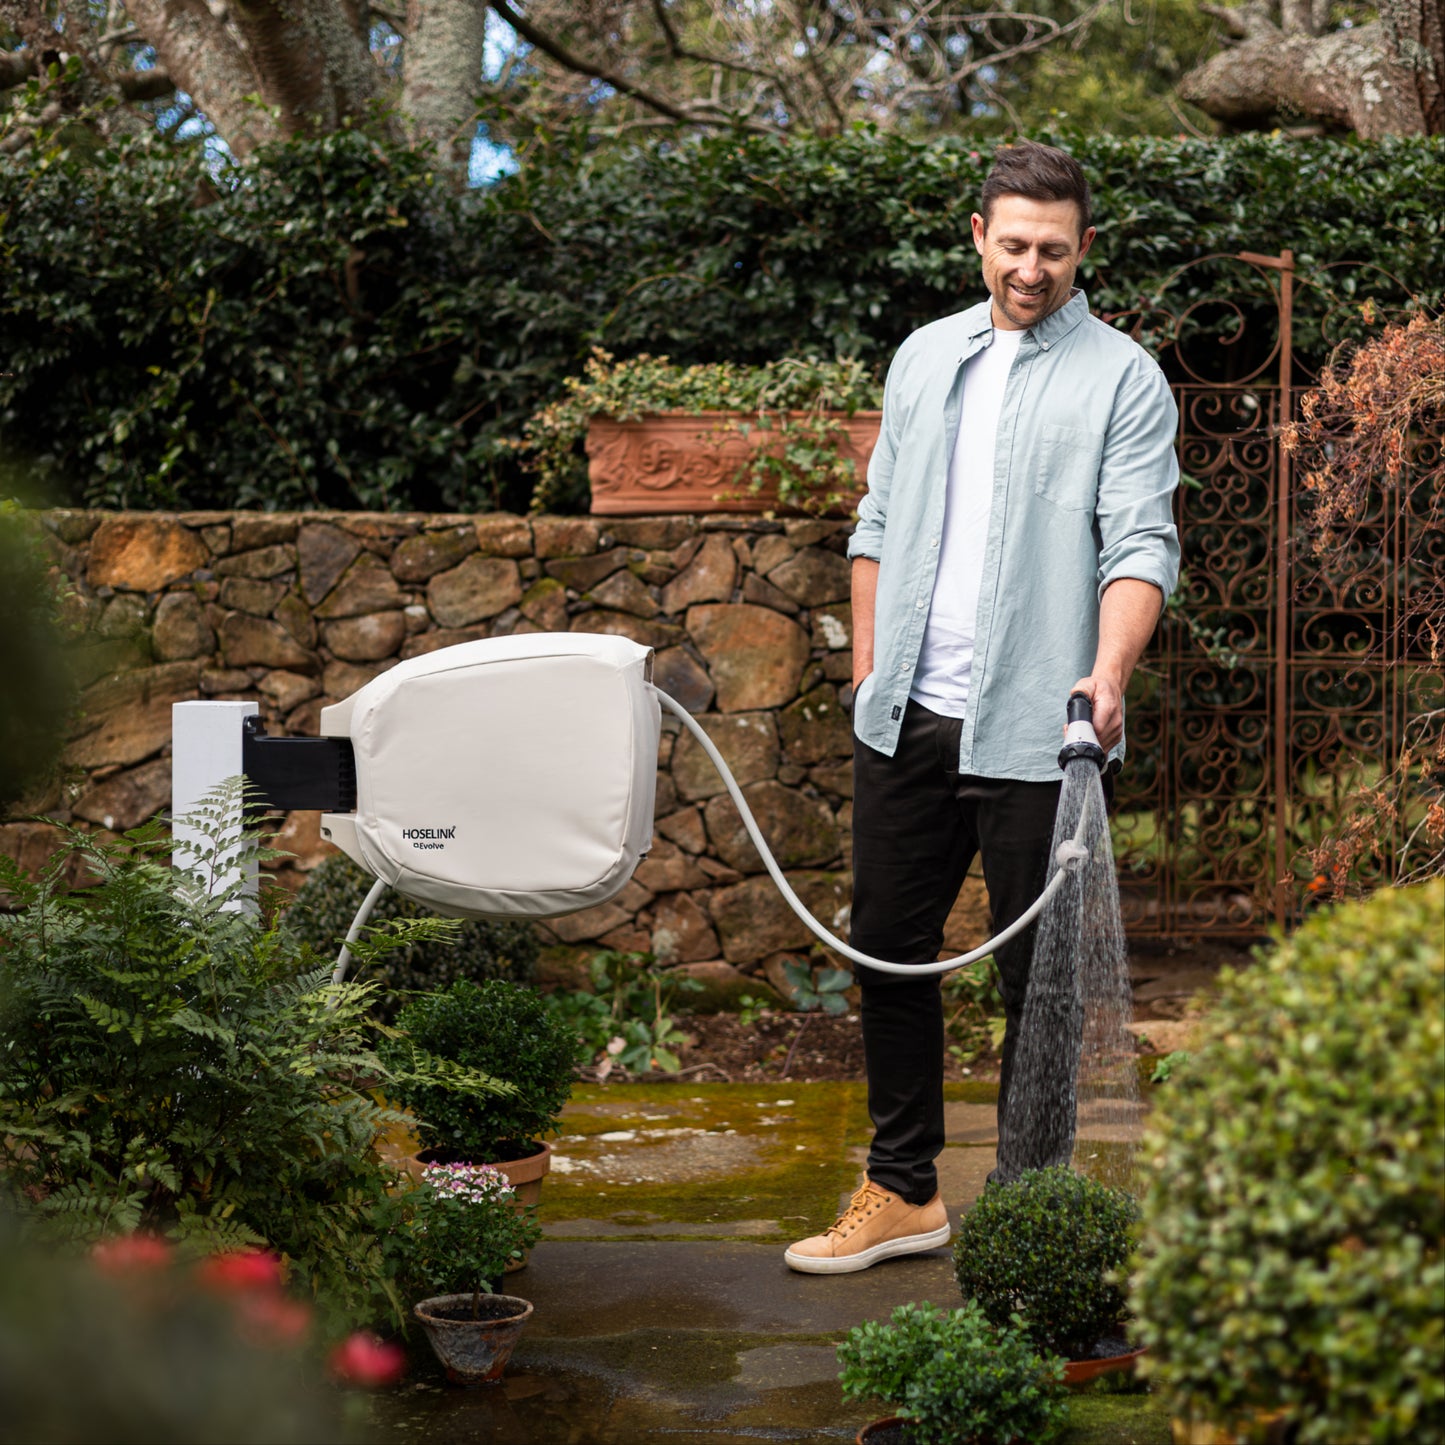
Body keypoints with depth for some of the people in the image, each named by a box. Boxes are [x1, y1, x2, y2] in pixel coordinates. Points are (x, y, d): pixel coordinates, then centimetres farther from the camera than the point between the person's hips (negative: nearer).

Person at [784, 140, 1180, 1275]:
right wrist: (868, 664, 12)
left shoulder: (1123, 377, -2)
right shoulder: (926, 356, 14)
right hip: (908, 715, 5)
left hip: (1034, 727, -5)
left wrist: (1110, 670, -27)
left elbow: (1141, 543, -11)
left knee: (1040, 974, 2)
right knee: (889, 947, 11)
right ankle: (903, 1191, 23)